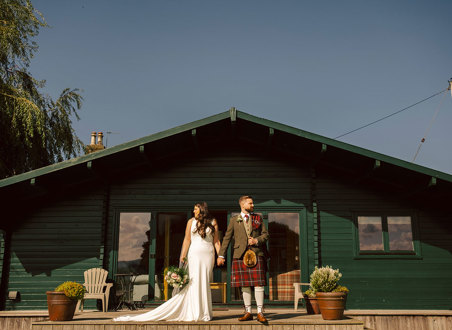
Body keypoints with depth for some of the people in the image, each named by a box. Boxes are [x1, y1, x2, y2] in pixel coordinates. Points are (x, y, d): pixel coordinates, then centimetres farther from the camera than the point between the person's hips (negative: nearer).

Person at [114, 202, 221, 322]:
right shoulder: (191, 222, 7)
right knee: (194, 282, -6)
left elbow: (216, 241, 6)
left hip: (208, 255, 0)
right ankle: (197, 313, 2)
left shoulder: (213, 222, 6)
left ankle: (205, 313, 10)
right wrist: (182, 256, -2)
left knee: (205, 282, 1)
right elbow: (187, 239, 5)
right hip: (194, 254, 0)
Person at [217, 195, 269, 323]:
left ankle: (260, 313, 0)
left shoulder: (258, 218, 15)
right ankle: (248, 312, 12)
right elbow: (227, 238, 7)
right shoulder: (234, 220, 11)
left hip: (256, 253, 0)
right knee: (245, 285, 2)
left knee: (258, 283, -6)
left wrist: (257, 240, -7)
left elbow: (265, 234, 13)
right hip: (241, 255, 0)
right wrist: (221, 255, 1)